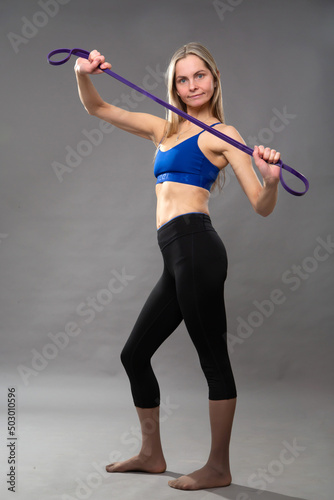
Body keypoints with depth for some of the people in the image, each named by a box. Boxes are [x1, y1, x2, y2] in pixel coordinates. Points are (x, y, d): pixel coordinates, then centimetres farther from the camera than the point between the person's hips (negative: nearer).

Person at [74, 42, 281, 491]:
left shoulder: (221, 134, 2)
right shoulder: (164, 128, 21)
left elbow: (262, 207, -5)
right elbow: (97, 108, 23)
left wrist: (271, 180, -26)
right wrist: (83, 74, 4)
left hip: (195, 247, -8)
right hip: (176, 259, 8)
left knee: (213, 358, -1)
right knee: (134, 354, 14)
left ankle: (219, 468, 12)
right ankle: (152, 454, 28)